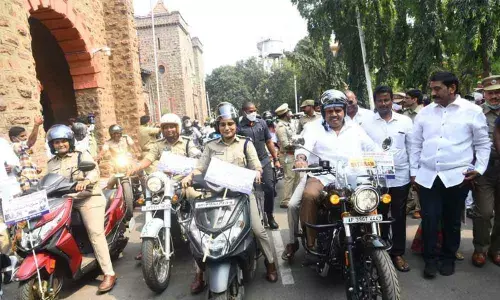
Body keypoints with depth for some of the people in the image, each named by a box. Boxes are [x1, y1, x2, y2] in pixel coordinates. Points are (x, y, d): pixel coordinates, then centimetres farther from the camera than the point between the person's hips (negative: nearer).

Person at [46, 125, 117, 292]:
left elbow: (94, 171, -11)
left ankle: (109, 274, -17)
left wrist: (85, 181, -32)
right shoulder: (51, 164, 20)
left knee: (95, 233, -16)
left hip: (88, 198, -6)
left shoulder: (82, 156, 5)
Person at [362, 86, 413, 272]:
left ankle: (397, 253, 23)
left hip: (400, 176, 1)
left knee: (399, 216, 10)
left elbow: (412, 148, 5)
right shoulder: (367, 124, 1)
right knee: (379, 216, 12)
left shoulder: (405, 121, 3)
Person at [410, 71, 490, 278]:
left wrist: (479, 169, -6)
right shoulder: (424, 113, 6)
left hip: (457, 177, -1)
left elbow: (483, 144, 6)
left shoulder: (472, 111, -1)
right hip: (427, 177, 2)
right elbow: (416, 144, 10)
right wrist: (414, 172, 8)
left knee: (452, 220, 12)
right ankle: (430, 258, 21)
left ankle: (448, 257, 31)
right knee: (429, 219, 3)